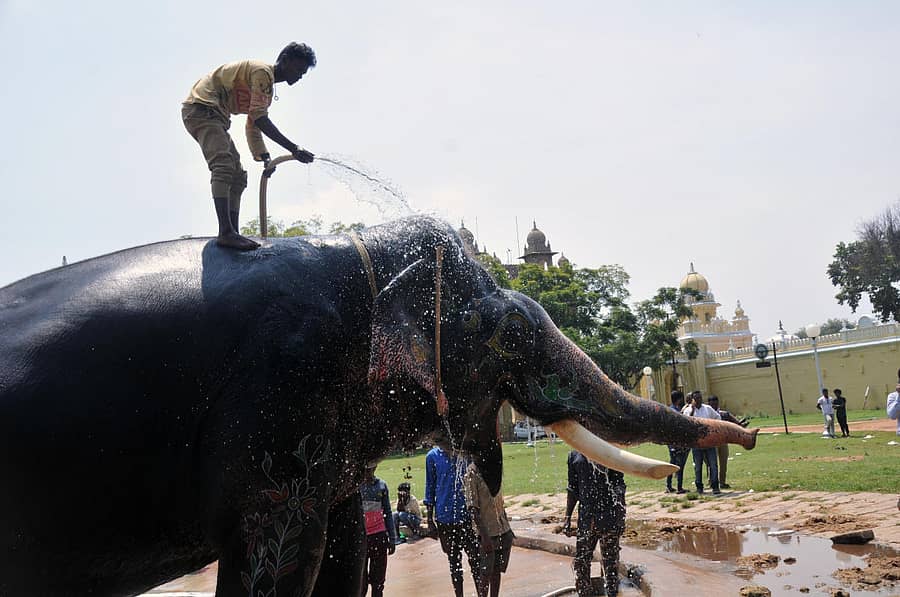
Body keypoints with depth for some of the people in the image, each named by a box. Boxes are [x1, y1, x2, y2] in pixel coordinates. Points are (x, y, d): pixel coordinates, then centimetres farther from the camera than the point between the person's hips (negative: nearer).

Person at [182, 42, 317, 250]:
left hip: (214, 116, 11)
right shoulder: (262, 71, -12)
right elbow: (259, 118, -22)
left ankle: (232, 234, 0)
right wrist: (294, 149, -25)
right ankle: (226, 233, -36)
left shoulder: (268, 86, 21)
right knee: (223, 166, -26)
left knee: (237, 176, 5)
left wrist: (264, 158, 9)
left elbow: (253, 126, 22)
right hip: (201, 107, -11)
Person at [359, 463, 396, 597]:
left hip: (379, 535, 2)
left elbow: (387, 512, 10)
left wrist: (392, 538, 8)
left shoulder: (381, 485, 6)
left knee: (378, 580, 9)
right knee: (360, 580, 0)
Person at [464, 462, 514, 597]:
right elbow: (473, 508, -17)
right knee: (486, 572, 1)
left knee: (497, 570, 12)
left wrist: (507, 526, 17)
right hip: (488, 533, -6)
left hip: (504, 531, 6)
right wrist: (484, 536, -20)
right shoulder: (471, 473, -14)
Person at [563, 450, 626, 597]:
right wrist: (567, 518, 10)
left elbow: (619, 486, -4)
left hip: (609, 516, -3)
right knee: (581, 560, 7)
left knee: (610, 560, 7)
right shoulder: (574, 455, 5)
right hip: (585, 517, 3)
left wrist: (621, 516, -9)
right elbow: (572, 489, 11)